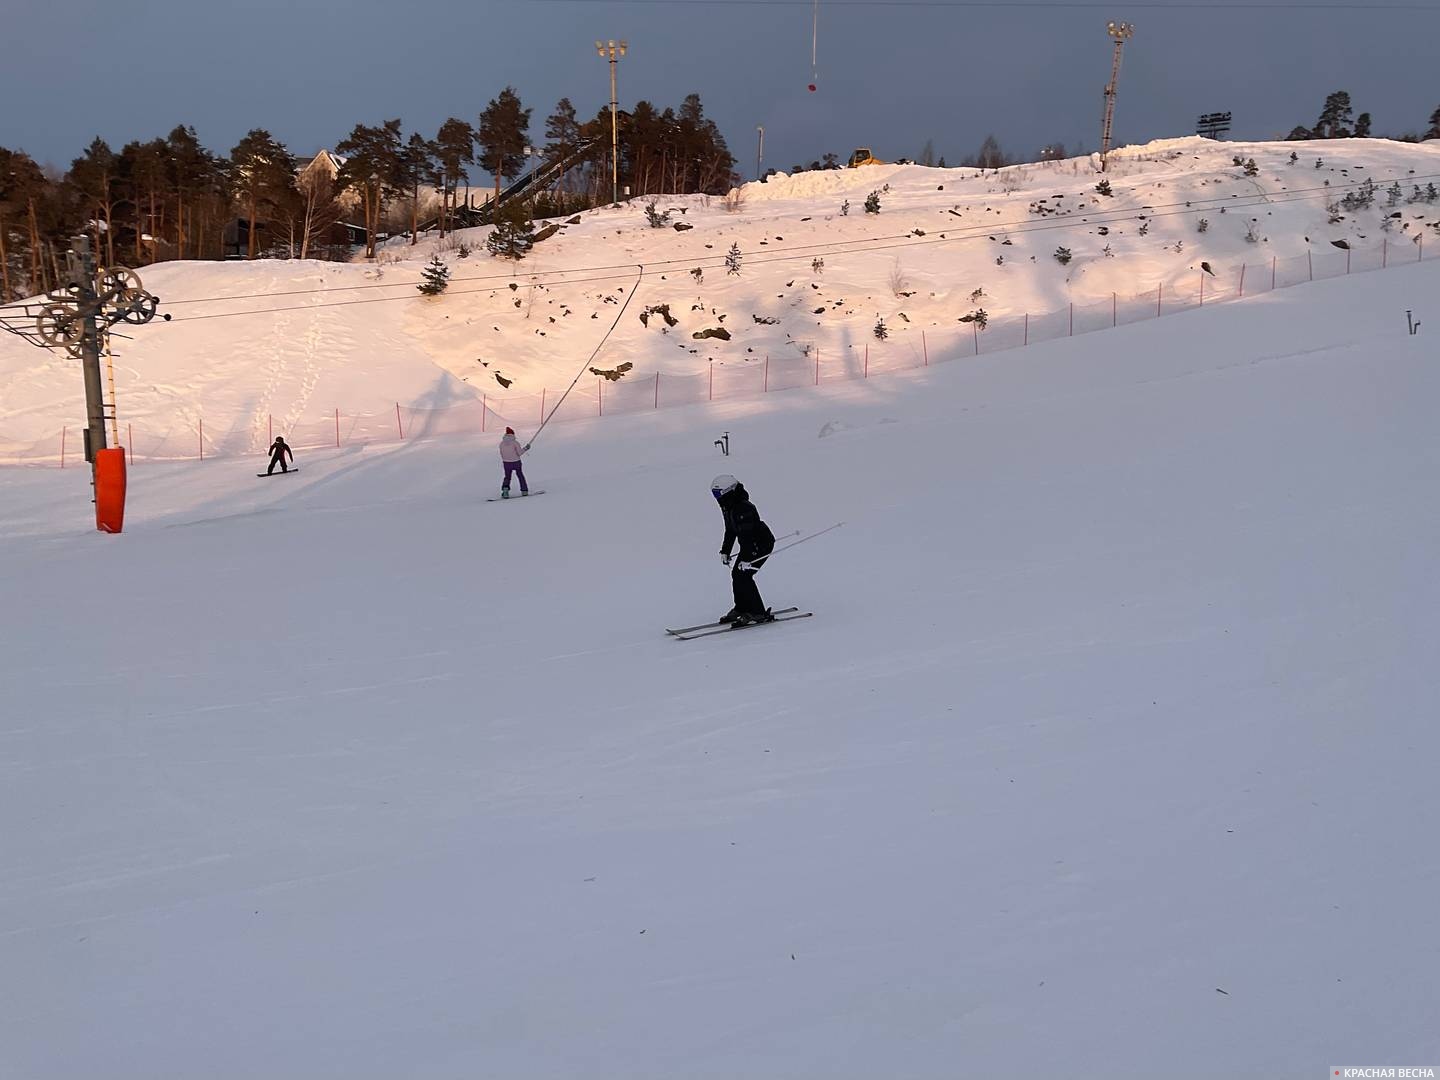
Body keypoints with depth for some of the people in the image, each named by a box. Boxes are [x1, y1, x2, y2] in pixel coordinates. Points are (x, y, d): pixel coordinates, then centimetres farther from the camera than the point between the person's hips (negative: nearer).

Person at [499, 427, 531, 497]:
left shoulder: (502, 443, -2)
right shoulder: (515, 442, -13)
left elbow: (502, 454, 4)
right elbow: (519, 452, -14)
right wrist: (525, 448, 1)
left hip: (506, 463, 2)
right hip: (516, 462, -2)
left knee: (507, 477, 14)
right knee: (520, 475, 17)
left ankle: (505, 488, -11)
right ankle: (524, 490, 20)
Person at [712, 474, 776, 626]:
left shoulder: (744, 508, -28)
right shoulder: (728, 507, 4)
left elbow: (748, 535, -31)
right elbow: (731, 531, 17)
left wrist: (746, 559, -33)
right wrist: (725, 551, 17)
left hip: (762, 544, -10)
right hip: (749, 545, 10)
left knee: (743, 575, -15)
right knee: (736, 574, 9)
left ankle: (758, 613, -10)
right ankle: (741, 608, 23)